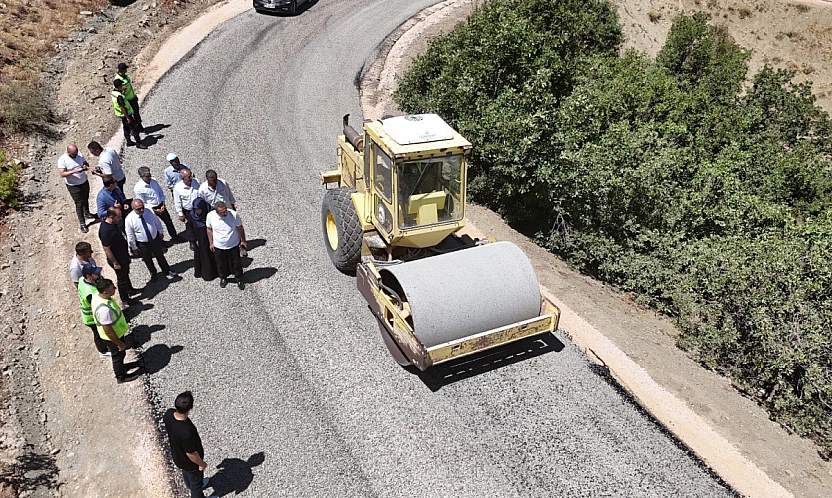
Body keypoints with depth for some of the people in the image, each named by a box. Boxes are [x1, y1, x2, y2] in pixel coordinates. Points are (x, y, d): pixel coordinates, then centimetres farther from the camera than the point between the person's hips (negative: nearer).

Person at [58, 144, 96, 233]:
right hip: (73, 186, -5)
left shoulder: (79, 155, -7)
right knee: (79, 204, 0)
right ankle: (82, 223, 11)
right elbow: (62, 174, -23)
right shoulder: (62, 160, -21)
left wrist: (86, 166, -17)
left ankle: (87, 214, 50)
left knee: (86, 199, 25)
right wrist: (74, 171, -35)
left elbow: (86, 163, 7)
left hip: (84, 182, 6)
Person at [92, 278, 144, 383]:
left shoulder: (97, 295, -16)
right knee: (118, 354, 19)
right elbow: (108, 331, -33)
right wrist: (120, 344, -18)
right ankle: (121, 376, 44)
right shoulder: (105, 309, -44)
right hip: (112, 337, -8)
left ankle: (120, 366, 59)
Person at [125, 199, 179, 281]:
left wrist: (160, 232, 11)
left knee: (160, 256, 21)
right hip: (142, 244, -2)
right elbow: (130, 236, -14)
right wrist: (134, 247, -7)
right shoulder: (129, 219, -24)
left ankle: (167, 271, 43)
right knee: (148, 260, 20)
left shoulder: (148, 212, -16)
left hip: (155, 239, 2)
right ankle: (153, 274, 46)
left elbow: (157, 222, 3)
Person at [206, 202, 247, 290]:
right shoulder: (210, 216, -20)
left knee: (236, 264, 16)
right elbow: (209, 229, -2)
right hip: (218, 246, 1)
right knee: (221, 265, 21)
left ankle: (239, 280, 40)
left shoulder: (234, 214, -24)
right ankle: (223, 278, 49)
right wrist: (211, 243, 5)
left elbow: (240, 228, -8)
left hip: (233, 245, -1)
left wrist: (243, 241, 2)